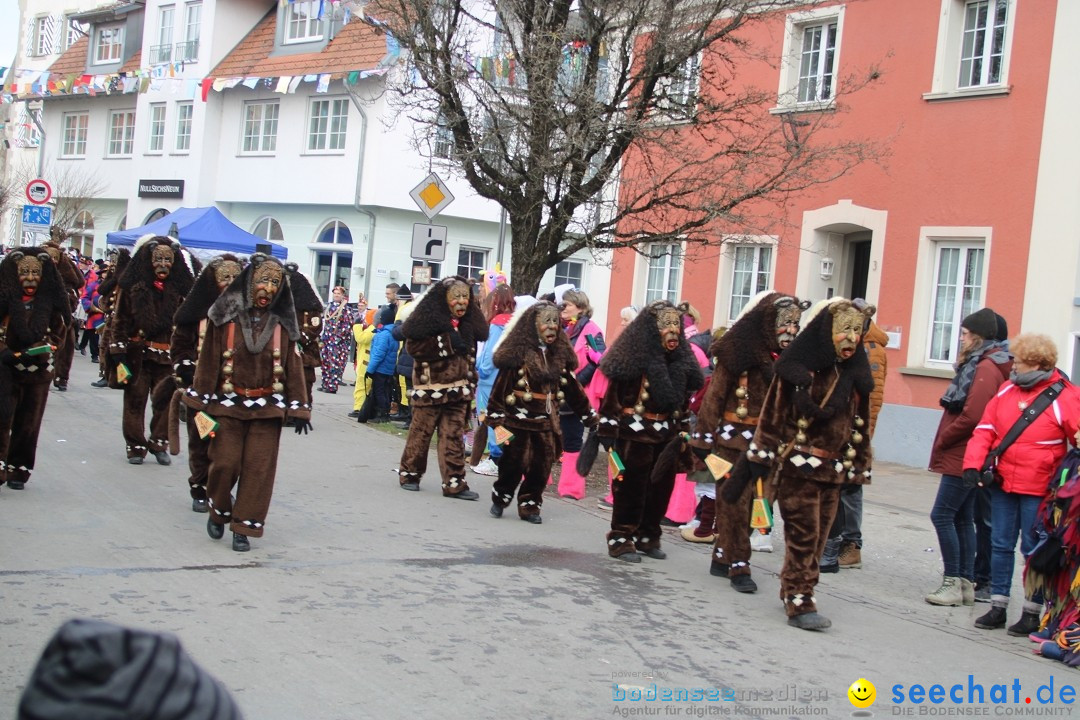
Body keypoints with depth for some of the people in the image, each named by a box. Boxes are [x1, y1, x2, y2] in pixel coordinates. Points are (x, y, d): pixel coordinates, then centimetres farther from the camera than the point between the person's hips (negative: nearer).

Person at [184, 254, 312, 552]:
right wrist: (201, 402, -3)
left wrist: (298, 409, -2)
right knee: (225, 463, -1)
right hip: (228, 404, -1)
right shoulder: (225, 316, -4)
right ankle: (218, 512, 26)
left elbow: (293, 365, 2)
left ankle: (244, 527, 12)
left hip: (267, 407, 1)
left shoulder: (282, 323, 0)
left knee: (259, 468, 1)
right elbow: (209, 359, -2)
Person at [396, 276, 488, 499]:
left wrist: (470, 384, 18)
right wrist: (448, 343, -21)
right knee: (421, 432, 3)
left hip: (458, 390, 5)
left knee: (454, 437, 1)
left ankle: (454, 483, 2)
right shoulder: (428, 320, -8)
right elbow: (413, 346, -19)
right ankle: (409, 474, 20)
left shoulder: (469, 324, 13)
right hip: (430, 388, -5)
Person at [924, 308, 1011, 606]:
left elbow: (971, 416, -23)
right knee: (962, 518, 12)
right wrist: (945, 442, 8)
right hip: (964, 456, 10)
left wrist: (942, 441, -11)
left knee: (942, 515, -8)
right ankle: (966, 583, 17)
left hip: (963, 457, -10)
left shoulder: (986, 368, -15)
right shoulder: (979, 364, 15)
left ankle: (953, 582, -3)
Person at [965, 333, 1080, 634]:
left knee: (1034, 550, 3)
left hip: (1038, 489, -5)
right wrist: (973, 464, -6)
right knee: (1001, 545, 10)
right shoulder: (1007, 391, 5)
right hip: (1003, 484, 5)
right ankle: (998, 606, 20)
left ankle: (1031, 613, 14)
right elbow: (985, 431, 5)